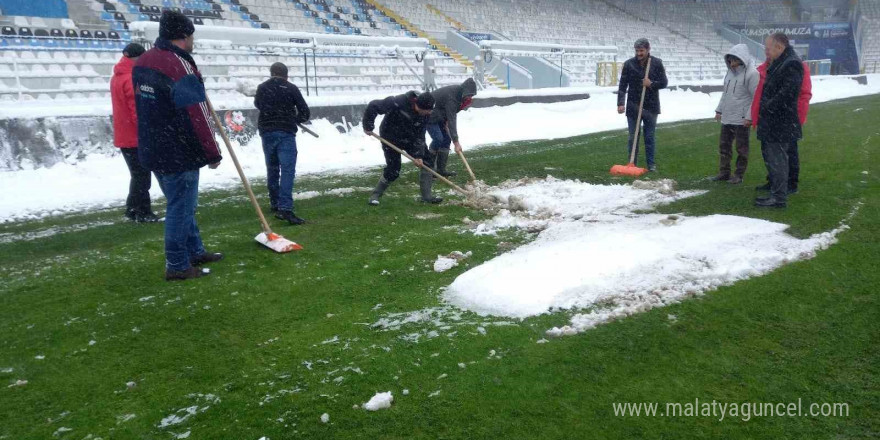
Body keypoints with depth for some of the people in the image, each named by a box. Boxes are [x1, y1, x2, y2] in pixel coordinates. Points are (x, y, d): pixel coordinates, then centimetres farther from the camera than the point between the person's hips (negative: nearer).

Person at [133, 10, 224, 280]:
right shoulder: (180, 67, -20)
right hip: (178, 154, -9)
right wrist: (213, 154, -12)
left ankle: (195, 252, 32)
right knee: (181, 207, 1)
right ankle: (177, 266, 9)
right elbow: (197, 117, -21)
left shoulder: (143, 62, 10)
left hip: (153, 150, 9)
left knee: (182, 204, 20)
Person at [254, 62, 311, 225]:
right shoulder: (291, 88, -2)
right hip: (286, 132, -4)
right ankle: (285, 208, -22)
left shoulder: (262, 88, 8)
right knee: (287, 170, -10)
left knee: (272, 169, 17)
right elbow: (304, 112, -1)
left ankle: (274, 204, 27)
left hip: (266, 132, 4)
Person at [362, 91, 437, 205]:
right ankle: (375, 194, 14)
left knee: (427, 160, -5)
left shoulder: (425, 113, -16)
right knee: (393, 170, -8)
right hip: (391, 138, -5)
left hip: (410, 138, 5)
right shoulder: (397, 103, -34)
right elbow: (373, 106, -25)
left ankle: (426, 196, 2)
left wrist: (418, 155, -18)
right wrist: (368, 126, -20)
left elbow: (420, 135, -11)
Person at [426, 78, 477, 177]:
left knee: (446, 139, 3)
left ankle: (441, 169, 6)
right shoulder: (451, 97, -33)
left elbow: (452, 115, 5)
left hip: (439, 116, 9)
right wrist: (456, 143, -39)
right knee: (438, 139, -19)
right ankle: (429, 168, -7)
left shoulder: (459, 93, -5)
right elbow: (451, 120, -37)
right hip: (429, 114, -9)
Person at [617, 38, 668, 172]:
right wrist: (620, 103, -12)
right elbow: (622, 86, -2)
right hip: (633, 106, 0)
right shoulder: (629, 64, -1)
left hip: (651, 106, 0)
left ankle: (651, 164, 15)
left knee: (650, 137, 7)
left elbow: (664, 82, 3)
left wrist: (651, 84, -16)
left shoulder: (657, 63, 0)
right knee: (633, 137, 3)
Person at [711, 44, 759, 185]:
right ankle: (724, 172, 22)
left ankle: (739, 174, 12)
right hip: (726, 118, 7)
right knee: (724, 146, 12)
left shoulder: (751, 74, -13)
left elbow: (756, 97, -15)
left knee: (741, 148, 4)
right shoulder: (730, 72, 10)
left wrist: (749, 116, -18)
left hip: (741, 120, -7)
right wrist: (719, 110, 14)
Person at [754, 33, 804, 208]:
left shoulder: (792, 65, -16)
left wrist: (767, 108, -16)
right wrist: (764, 110, 11)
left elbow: (787, 93, -23)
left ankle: (779, 198, -1)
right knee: (770, 156, 16)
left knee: (777, 159, -6)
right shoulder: (777, 64, 17)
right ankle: (775, 192, 26)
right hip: (770, 123, 10)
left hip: (780, 124, -10)